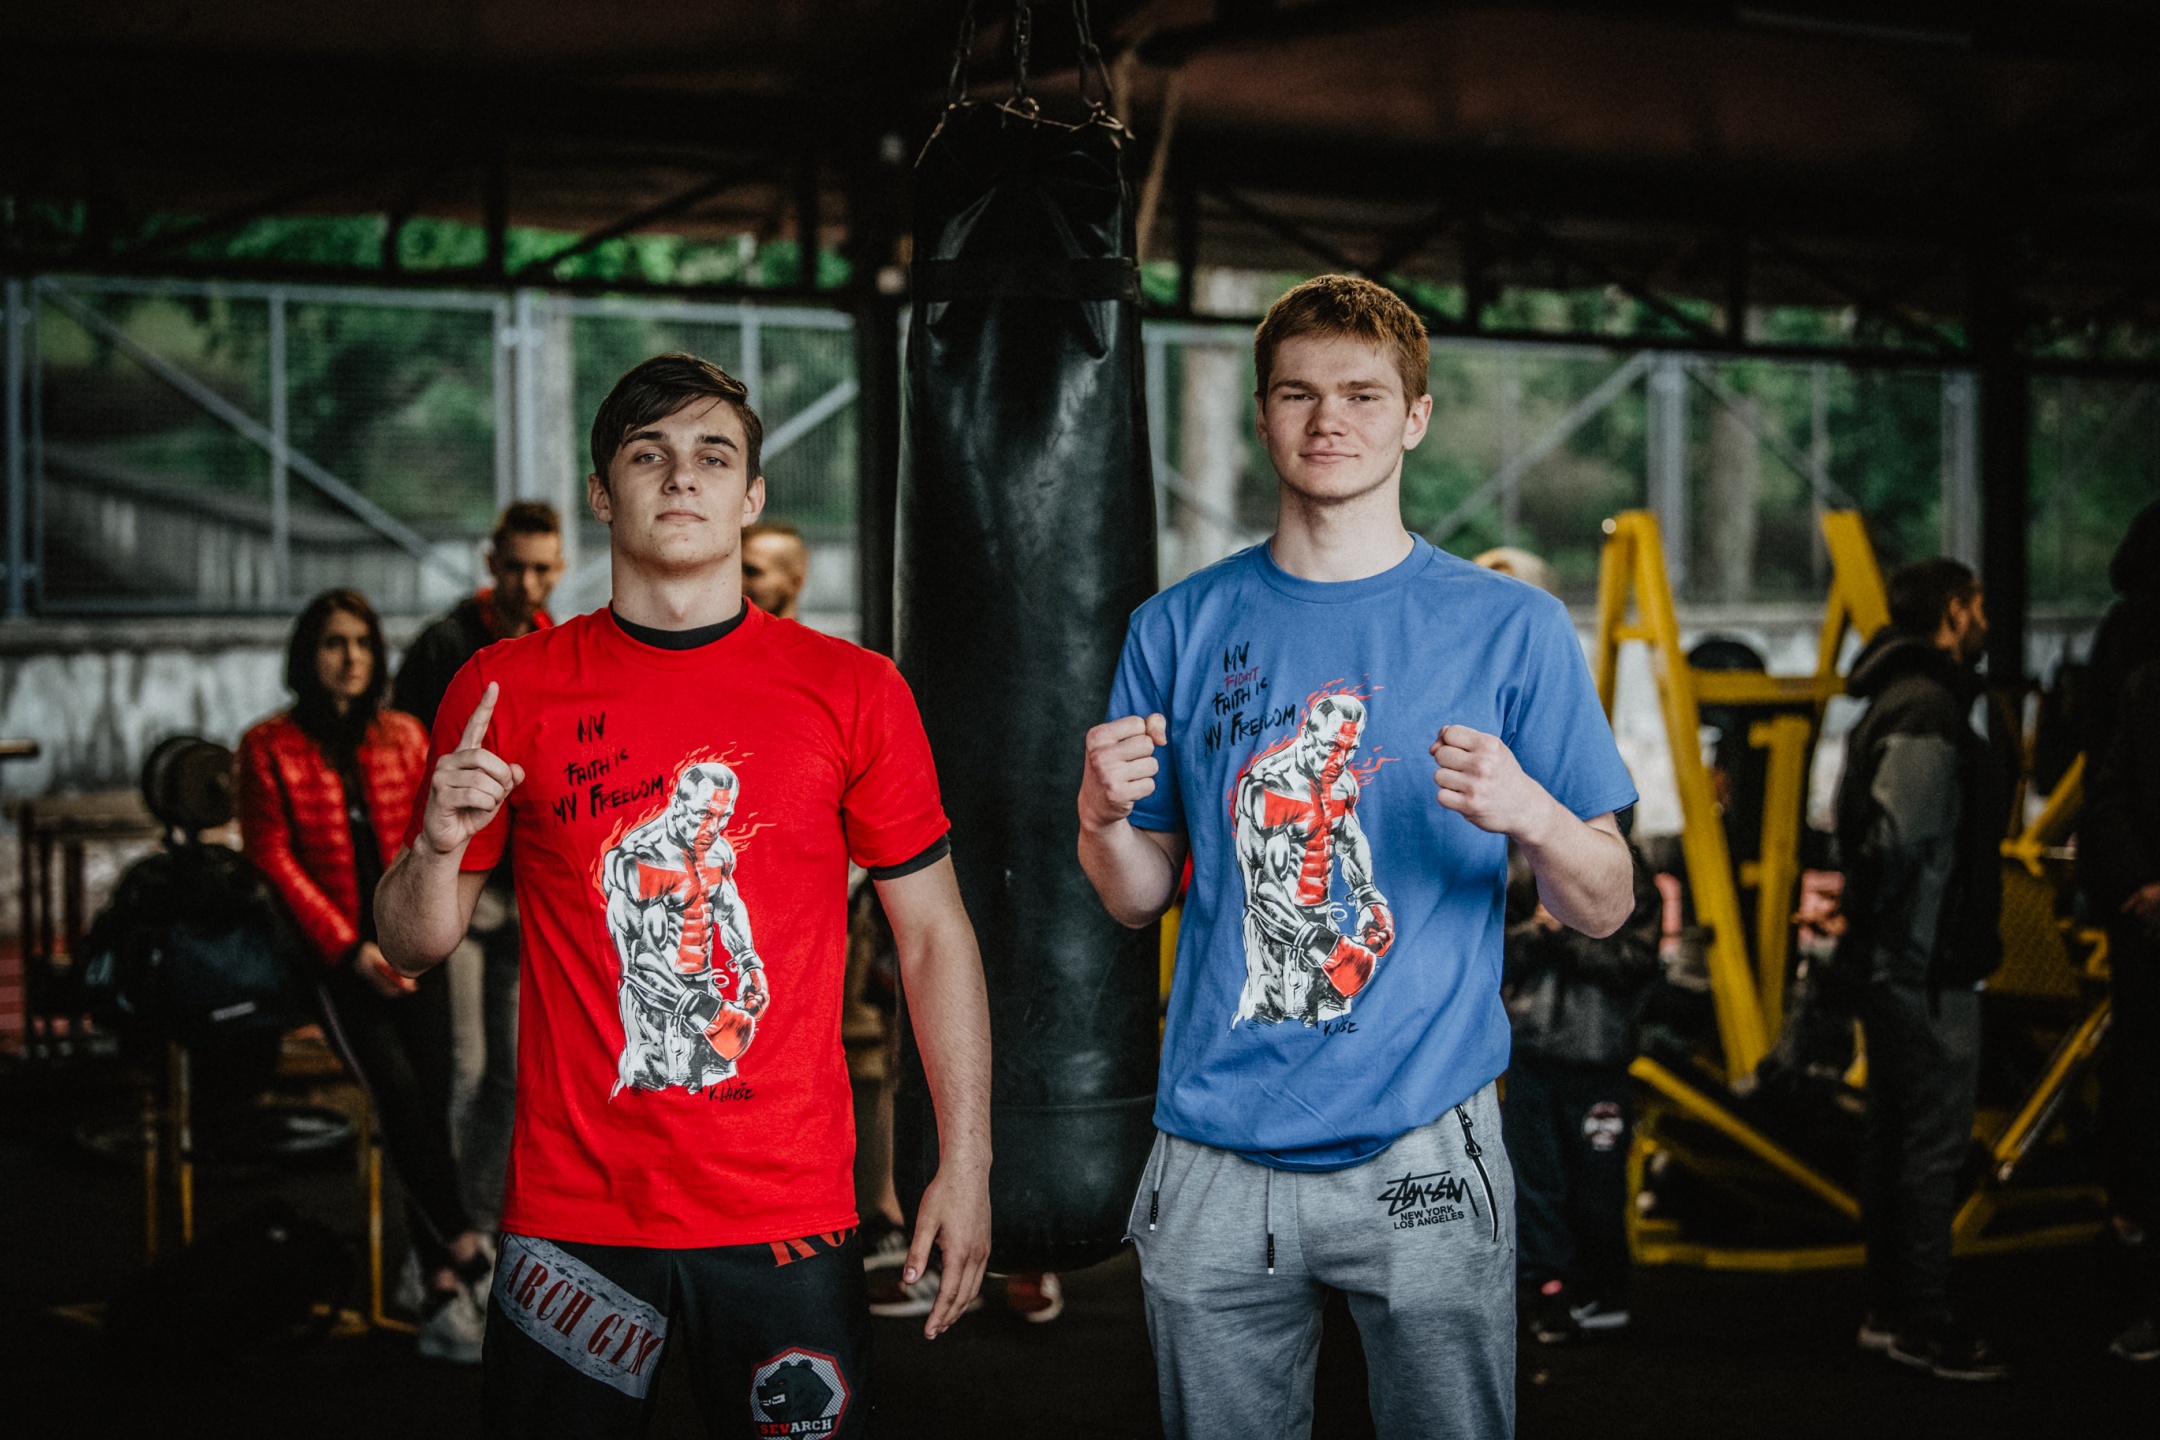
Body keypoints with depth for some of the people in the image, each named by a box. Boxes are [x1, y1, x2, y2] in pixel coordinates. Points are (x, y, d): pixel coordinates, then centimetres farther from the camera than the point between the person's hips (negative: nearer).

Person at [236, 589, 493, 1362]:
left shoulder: (404, 738, 12)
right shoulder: (270, 747, 2)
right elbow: (274, 862, -2)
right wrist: (349, 949, -9)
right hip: (334, 956, -3)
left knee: (432, 1097, -14)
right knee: (397, 1088, -24)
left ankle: (442, 1291, -13)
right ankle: (467, 1251, -22)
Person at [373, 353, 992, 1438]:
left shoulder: (852, 690, 1)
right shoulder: (505, 689, 2)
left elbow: (933, 932, 5)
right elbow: (413, 950, 7)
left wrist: (965, 1159, -1)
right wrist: (438, 847, -15)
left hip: (788, 1219, 0)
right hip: (570, 1216, 1)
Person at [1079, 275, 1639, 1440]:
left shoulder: (1512, 628, 0)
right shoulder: (1181, 627, 6)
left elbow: (1604, 910, 0)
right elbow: (1141, 897, 11)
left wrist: (1530, 814, -20)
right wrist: (1103, 816, -10)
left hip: (1422, 1149, -1)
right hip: (1218, 1149, 2)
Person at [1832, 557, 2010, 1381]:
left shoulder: (1898, 702, 16)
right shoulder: (1927, 710, -17)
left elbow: (1854, 821, 16)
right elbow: (1902, 838, -25)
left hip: (1894, 963, 11)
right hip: (1929, 965, -11)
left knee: (1896, 1139, 15)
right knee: (1936, 1142, -5)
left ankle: (1890, 1311, 23)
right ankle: (1923, 1323, 1)